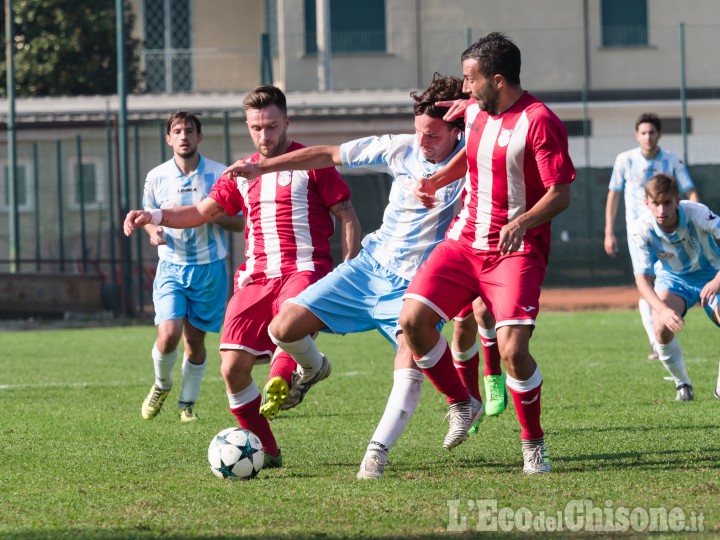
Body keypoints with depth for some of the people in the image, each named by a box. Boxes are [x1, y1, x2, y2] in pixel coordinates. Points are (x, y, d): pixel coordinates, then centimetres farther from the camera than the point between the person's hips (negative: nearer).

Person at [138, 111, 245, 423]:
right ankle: (161, 385, 14)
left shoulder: (219, 175, -2)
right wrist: (153, 230, -8)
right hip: (171, 266, 0)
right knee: (168, 335, -16)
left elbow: (240, 222, 2)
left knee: (195, 339, 4)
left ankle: (187, 403, 23)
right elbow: (149, 217, 16)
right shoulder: (156, 178, 2)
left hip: (210, 267, 0)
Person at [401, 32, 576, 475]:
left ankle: (534, 445, 4)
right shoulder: (474, 111, 7)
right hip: (464, 240, 7)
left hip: (516, 250, -7)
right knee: (413, 319, -9)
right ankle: (461, 404, 13)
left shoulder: (539, 122, -16)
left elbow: (561, 193, -18)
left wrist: (522, 223, -34)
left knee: (512, 349, -19)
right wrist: (438, 180, 11)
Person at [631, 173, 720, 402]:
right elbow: (642, 278, -27)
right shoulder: (643, 230, -27)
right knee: (662, 328, -24)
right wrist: (662, 309, -45)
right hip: (672, 278, 1)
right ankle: (682, 384, 4)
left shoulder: (696, 214, -32)